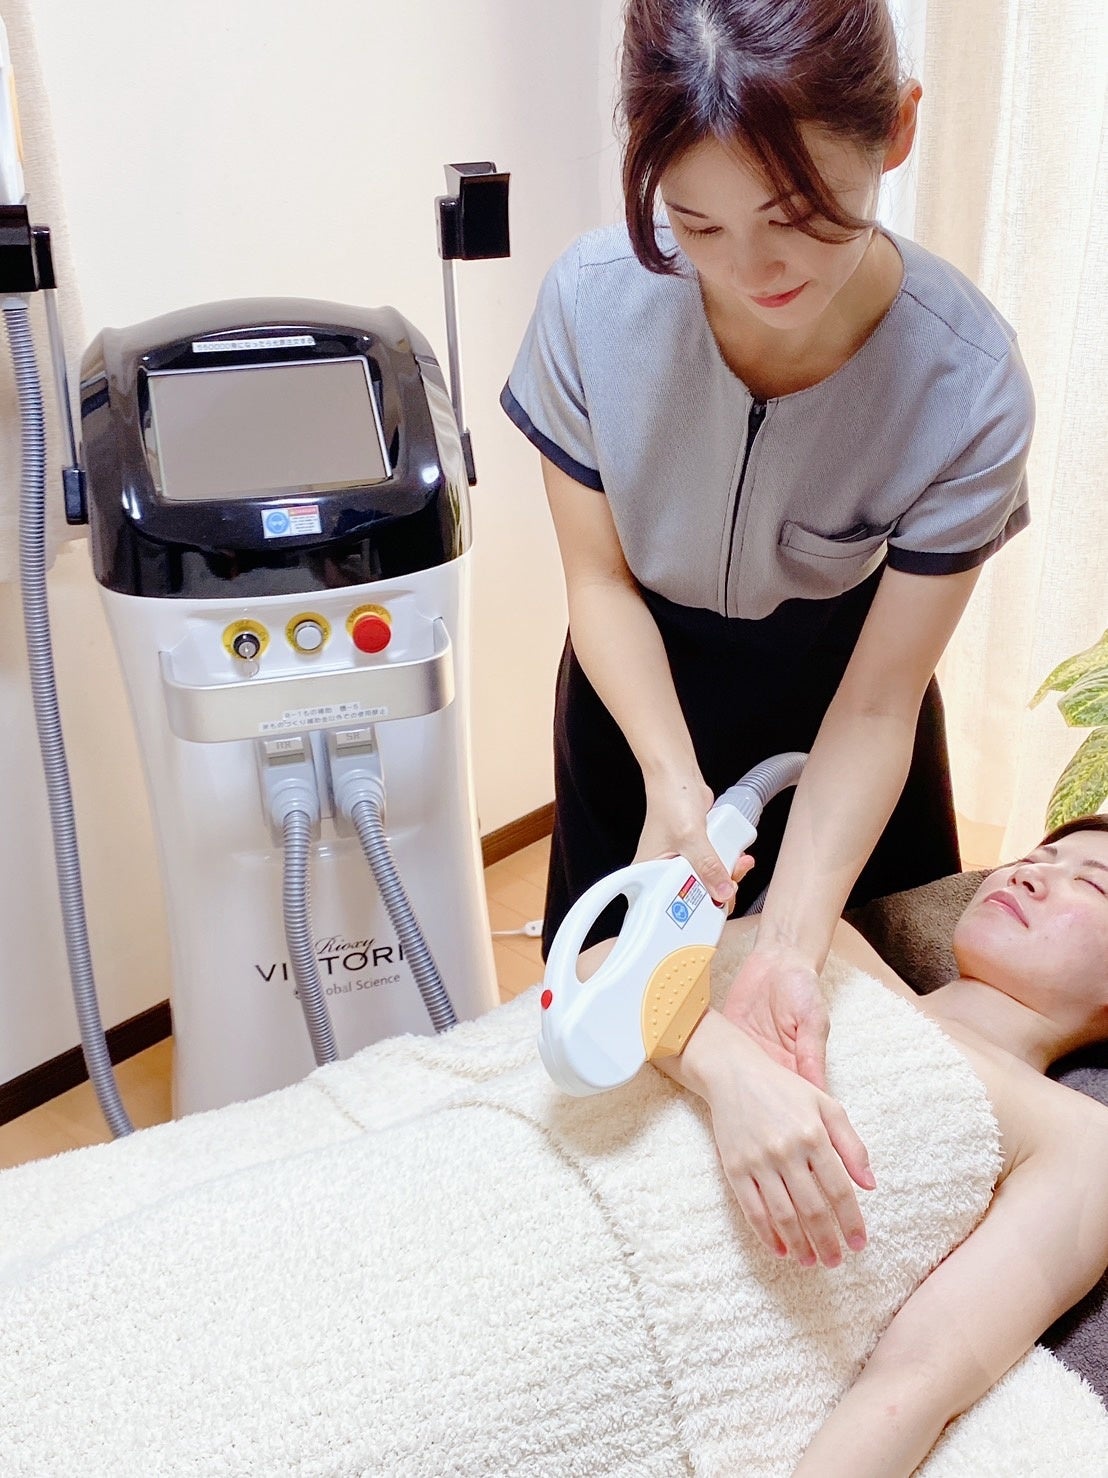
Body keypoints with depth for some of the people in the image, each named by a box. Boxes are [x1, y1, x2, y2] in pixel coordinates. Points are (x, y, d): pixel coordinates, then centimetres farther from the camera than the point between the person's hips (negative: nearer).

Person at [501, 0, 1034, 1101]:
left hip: (828, 702, 0)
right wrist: (672, 780, -30)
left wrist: (791, 946, -36)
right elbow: (600, 577, -15)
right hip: (642, 688, 1)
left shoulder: (968, 386, -30)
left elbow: (876, 704, -24)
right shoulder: (593, 300, -27)